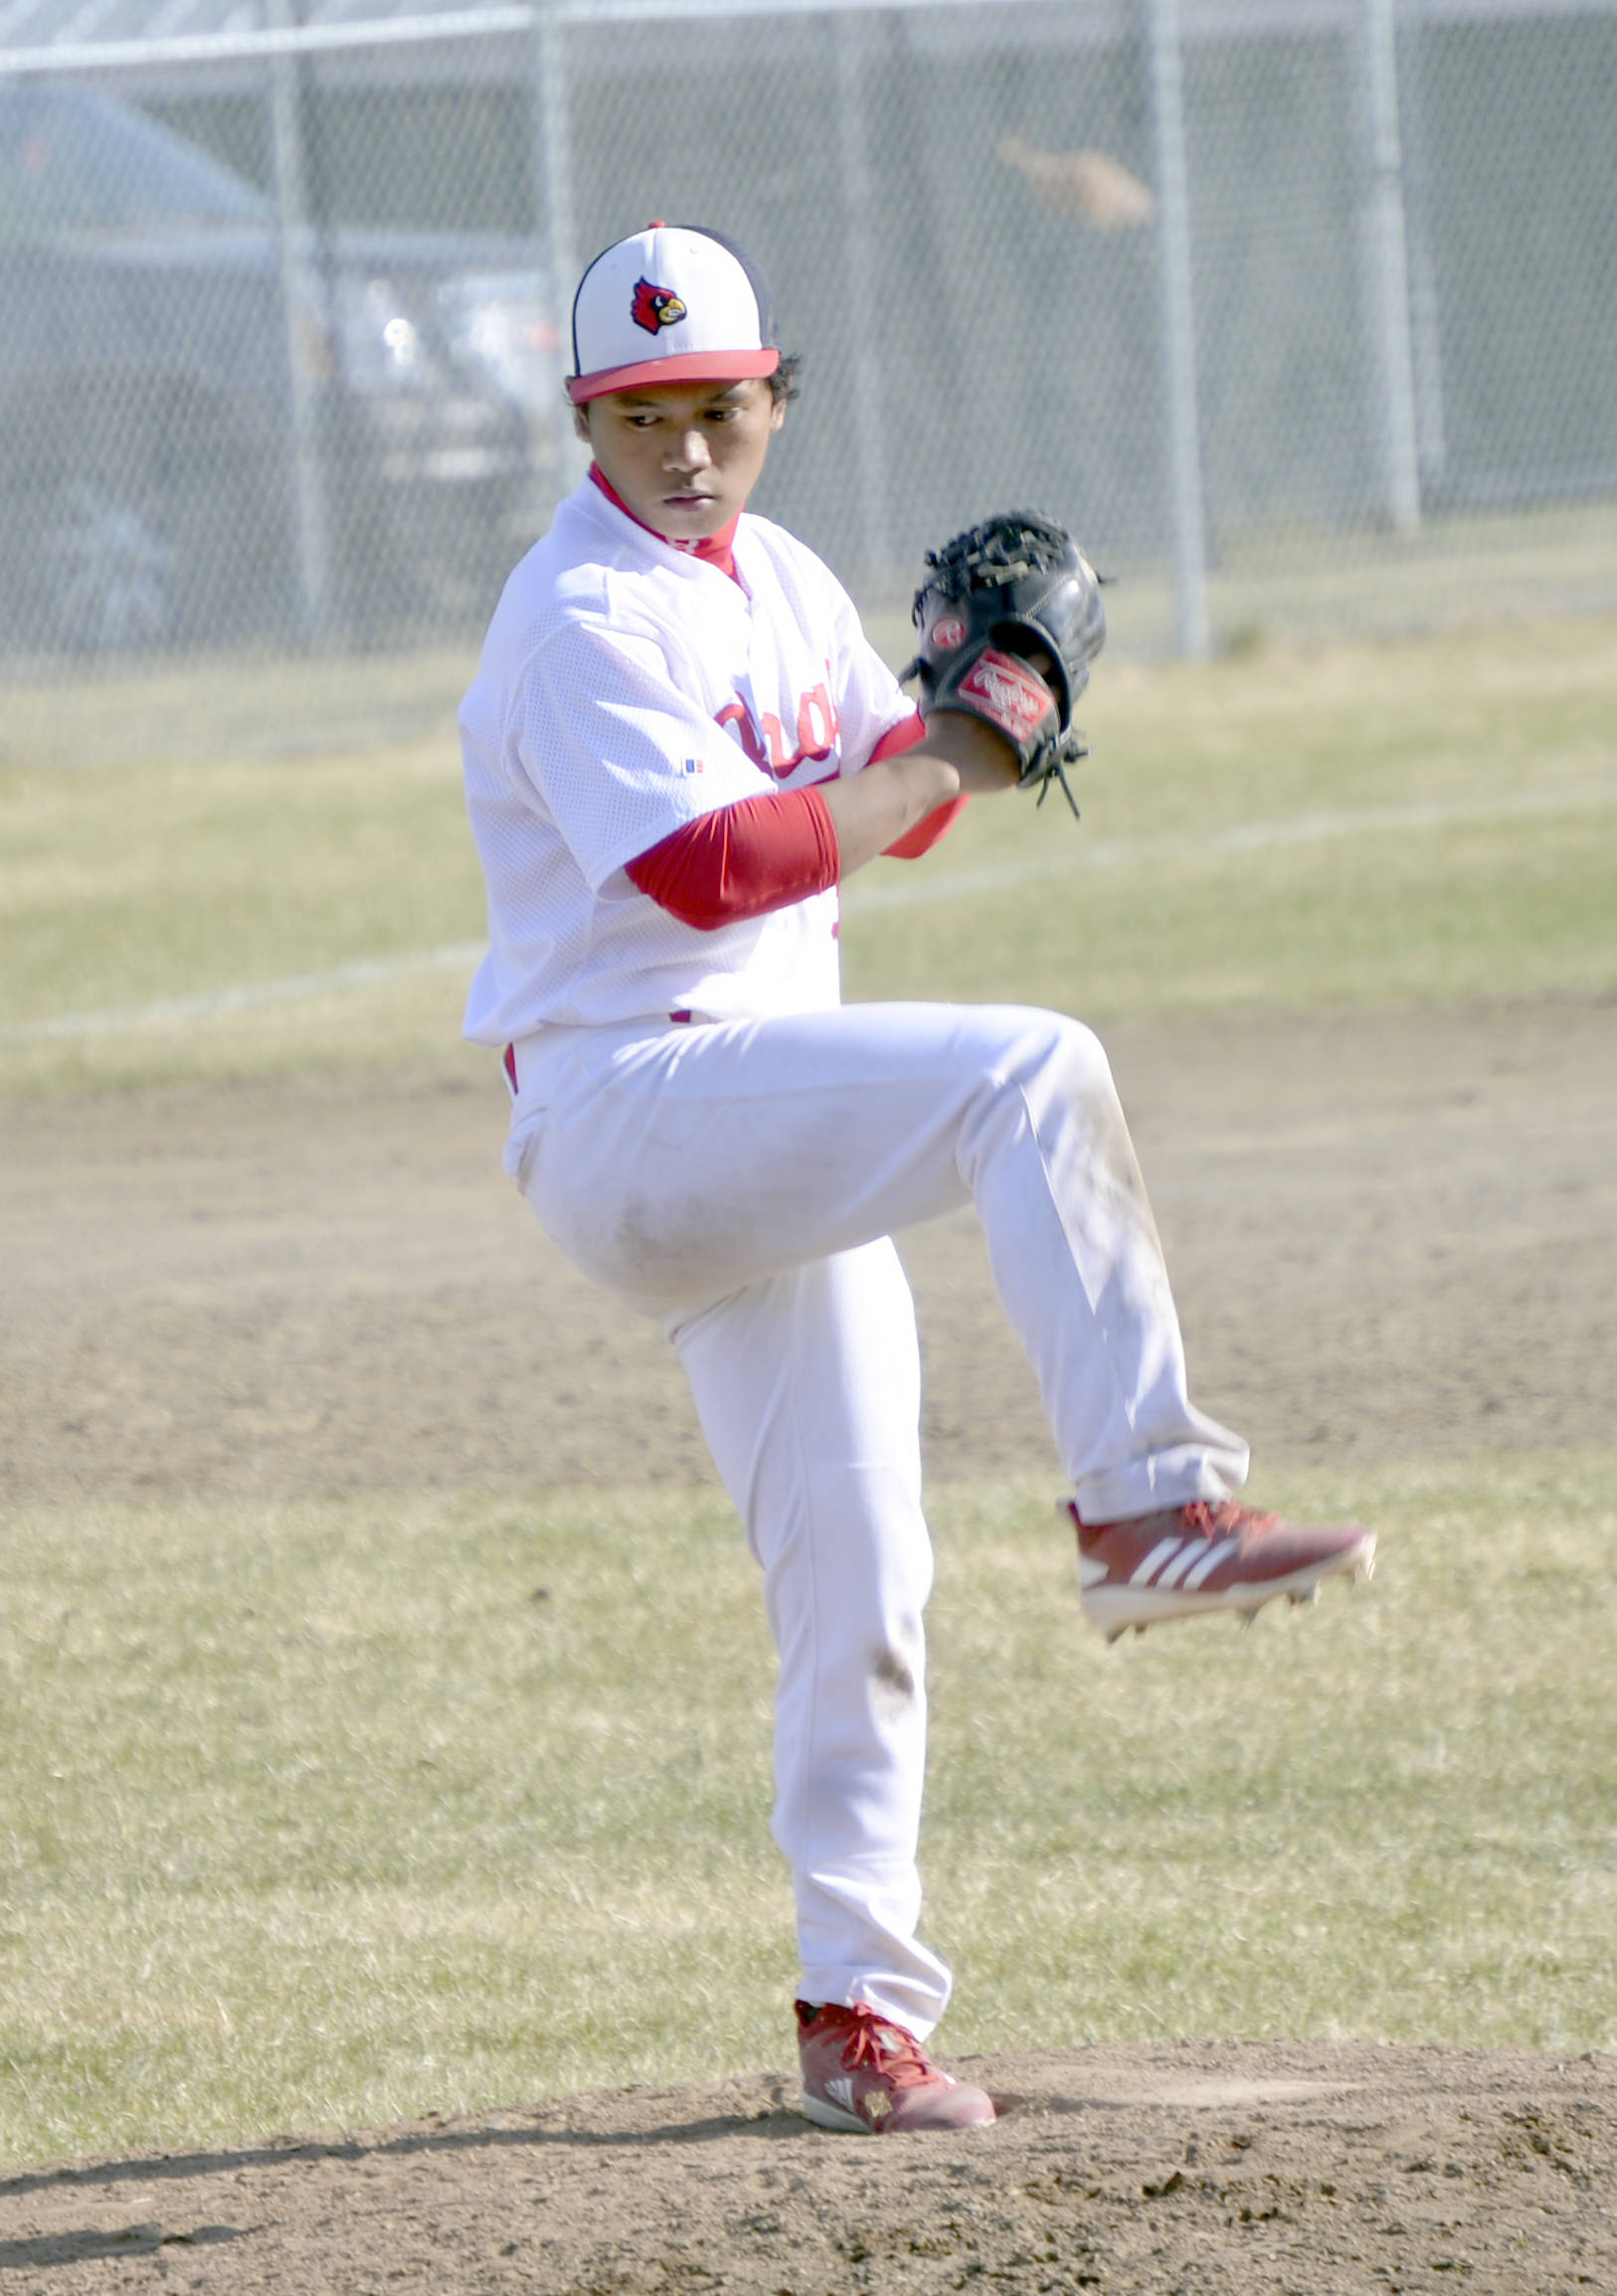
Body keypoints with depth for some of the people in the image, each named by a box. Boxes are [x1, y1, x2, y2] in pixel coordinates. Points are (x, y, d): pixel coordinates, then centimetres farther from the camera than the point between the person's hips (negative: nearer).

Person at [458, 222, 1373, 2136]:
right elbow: (701, 866, -24)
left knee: (855, 1579, 6)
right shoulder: (585, 615, -12)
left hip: (769, 1147, 9)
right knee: (1027, 1073, -29)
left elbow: (895, 799, 22)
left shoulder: (778, 581, 15)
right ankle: (1144, 1505, -32)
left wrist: (965, 700, 1)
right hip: (623, 1104, -9)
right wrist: (936, 765, -19)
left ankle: (856, 2008, 11)